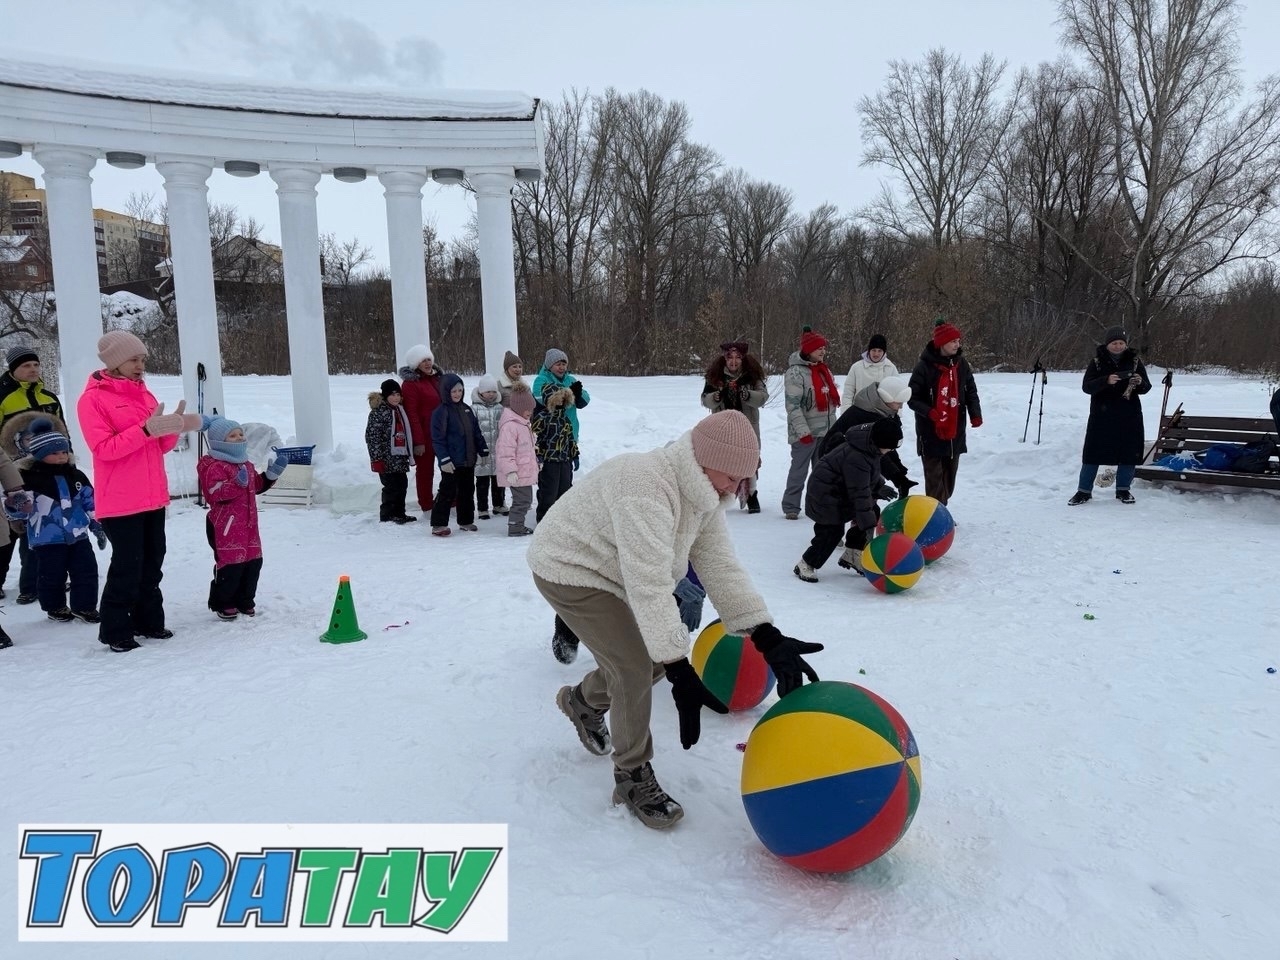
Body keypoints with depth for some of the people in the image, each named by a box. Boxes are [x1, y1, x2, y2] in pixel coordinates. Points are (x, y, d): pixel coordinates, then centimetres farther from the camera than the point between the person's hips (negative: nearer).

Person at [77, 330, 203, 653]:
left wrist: (173, 427, -7)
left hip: (153, 495, 7)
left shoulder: (143, 393, 13)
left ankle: (148, 621, 24)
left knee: (152, 561, 12)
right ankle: (115, 631, 8)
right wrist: (146, 429, -26)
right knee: (127, 565, -4)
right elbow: (103, 448, -18)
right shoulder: (93, 398, -8)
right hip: (120, 500, -7)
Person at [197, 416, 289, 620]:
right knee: (230, 564, -5)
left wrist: (272, 473, 13)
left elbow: (257, 485, 27)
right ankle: (222, 603, 11)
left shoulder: (246, 464, 16)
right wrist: (237, 484, -36)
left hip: (248, 525, 9)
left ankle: (244, 601, 24)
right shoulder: (214, 466, -13)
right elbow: (214, 493, -25)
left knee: (253, 562, 10)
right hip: (225, 526, -8)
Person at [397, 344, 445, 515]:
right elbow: (412, 414, -15)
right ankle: (427, 506, 14)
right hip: (425, 435, -7)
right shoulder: (410, 383, -10)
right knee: (425, 470, 5)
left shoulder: (438, 377, 13)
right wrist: (418, 441, -19)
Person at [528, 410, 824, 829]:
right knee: (636, 665, -16)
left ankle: (585, 701, 37)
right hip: (568, 571, -9)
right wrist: (681, 673, -43)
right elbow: (649, 586, -41)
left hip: (611, 573, 9)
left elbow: (720, 567, -13)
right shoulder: (646, 488, -36)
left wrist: (768, 638, -23)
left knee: (660, 653, 10)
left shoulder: (703, 494, -6)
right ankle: (632, 777, 6)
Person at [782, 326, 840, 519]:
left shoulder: (825, 370, 13)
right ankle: (791, 507, 8)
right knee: (799, 470, -1)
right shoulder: (796, 372, -13)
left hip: (825, 431, 7)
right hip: (805, 433, -7)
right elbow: (793, 405, -17)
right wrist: (803, 431, -21)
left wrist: (833, 425, 19)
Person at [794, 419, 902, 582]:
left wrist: (878, 487, 10)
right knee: (832, 531, -14)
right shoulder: (856, 459, -37)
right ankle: (805, 565, 2)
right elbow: (860, 495, -35)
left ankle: (852, 556, 15)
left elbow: (870, 472, 16)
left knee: (873, 512, 6)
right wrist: (868, 525, -33)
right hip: (826, 494, -10)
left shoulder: (871, 444, -7)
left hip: (843, 488, 10)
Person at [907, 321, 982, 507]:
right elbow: (913, 398, -10)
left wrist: (975, 414, -5)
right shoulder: (925, 366, -12)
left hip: (955, 431, 6)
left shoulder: (961, 363, 4)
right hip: (931, 432, -6)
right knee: (935, 479, -5)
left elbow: (971, 391, 11)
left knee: (949, 478, 14)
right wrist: (930, 412, -26)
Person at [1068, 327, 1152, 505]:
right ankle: (1084, 491, 7)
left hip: (1128, 416, 2)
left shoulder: (1135, 361, 5)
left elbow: (1146, 387, 5)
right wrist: (1106, 380, -27)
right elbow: (1086, 386, -10)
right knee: (1093, 451, -1)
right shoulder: (1097, 361, 0)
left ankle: (1123, 490, 20)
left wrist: (1140, 382, -19)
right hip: (1101, 415, -2)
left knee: (1129, 452, 5)